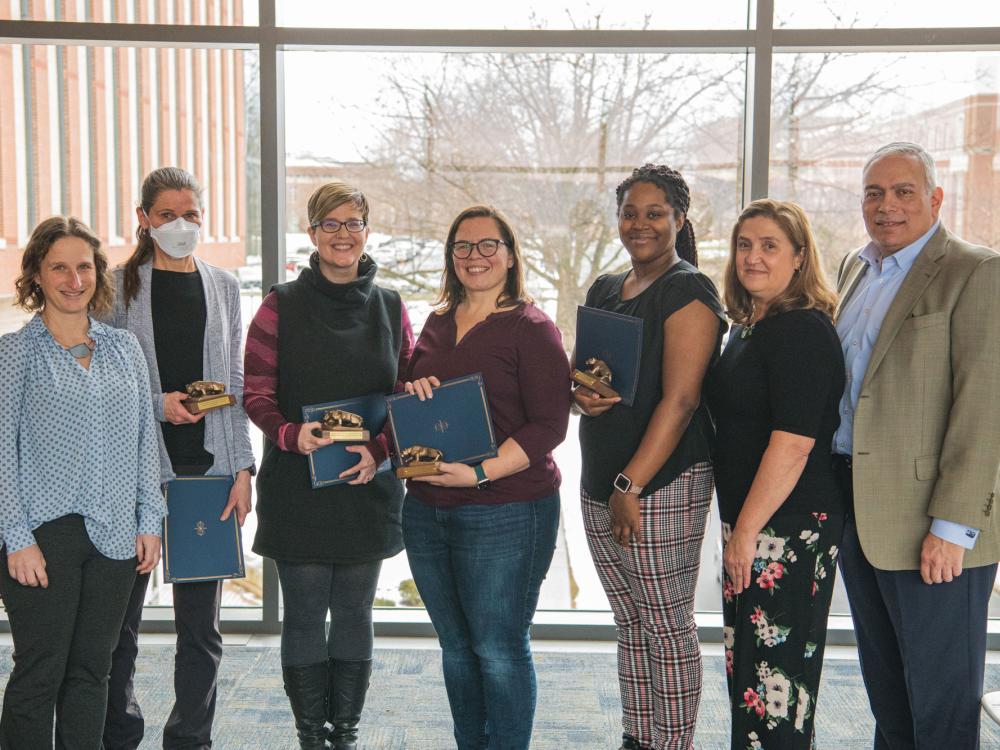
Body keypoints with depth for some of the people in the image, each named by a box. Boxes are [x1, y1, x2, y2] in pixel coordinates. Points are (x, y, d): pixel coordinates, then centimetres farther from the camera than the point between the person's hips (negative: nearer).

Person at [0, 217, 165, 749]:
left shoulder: (124, 347, 10)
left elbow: (145, 439, 12)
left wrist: (150, 521, 6)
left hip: (115, 535, 4)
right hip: (44, 533, -3)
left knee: (92, 670, 11)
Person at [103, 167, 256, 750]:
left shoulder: (224, 287, 10)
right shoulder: (119, 286, 1)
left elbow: (235, 386, 9)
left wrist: (242, 468, 2)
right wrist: (156, 403, -14)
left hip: (208, 466, 2)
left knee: (202, 621, 6)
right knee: (121, 615, 6)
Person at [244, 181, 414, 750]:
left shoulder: (390, 307, 6)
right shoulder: (283, 305, -1)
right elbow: (257, 393, -2)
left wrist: (378, 450, -10)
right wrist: (291, 435, -20)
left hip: (369, 485, 2)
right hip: (298, 486, -2)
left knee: (354, 612, 10)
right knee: (305, 614, 4)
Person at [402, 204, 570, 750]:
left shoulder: (531, 328, -6)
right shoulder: (437, 324, 14)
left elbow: (549, 425, -12)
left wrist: (481, 473, -21)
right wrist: (410, 391, -3)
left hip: (503, 513, -6)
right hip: (425, 508, 6)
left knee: (499, 649, 1)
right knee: (456, 646, 16)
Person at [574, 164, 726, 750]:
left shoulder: (689, 291, -8)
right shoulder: (604, 290, 15)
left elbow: (679, 400, -16)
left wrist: (632, 485, -18)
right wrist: (580, 393, -3)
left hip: (665, 485, -7)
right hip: (600, 482, 7)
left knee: (668, 629, -1)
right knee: (631, 624, 15)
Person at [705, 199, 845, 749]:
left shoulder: (804, 331, -16)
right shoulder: (749, 327, 14)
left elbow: (792, 445, -22)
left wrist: (747, 531, -19)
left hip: (789, 529, -10)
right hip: (750, 524, 10)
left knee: (774, 672, -1)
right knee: (745, 661, 18)